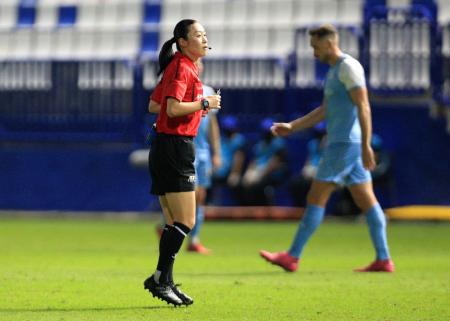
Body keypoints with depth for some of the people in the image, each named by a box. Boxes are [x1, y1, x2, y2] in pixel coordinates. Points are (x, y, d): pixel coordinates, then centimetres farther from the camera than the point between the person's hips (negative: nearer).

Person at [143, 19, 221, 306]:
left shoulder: (179, 67, 18)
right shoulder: (181, 67, -13)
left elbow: (154, 105, 22)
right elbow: (173, 108, -24)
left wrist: (196, 106, 16)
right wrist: (204, 103, -13)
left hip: (166, 148, 11)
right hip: (175, 147, -11)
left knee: (174, 224, 11)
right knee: (185, 222, -10)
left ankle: (165, 283, 12)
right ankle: (160, 278, -10)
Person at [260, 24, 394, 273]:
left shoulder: (349, 67, -11)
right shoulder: (334, 70, 19)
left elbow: (363, 107, -18)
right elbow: (325, 111, 26)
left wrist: (366, 146, -24)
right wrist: (291, 126, 22)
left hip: (344, 144, -10)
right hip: (342, 143, 10)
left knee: (316, 197, -6)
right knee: (366, 200, 5)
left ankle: (292, 257, -3)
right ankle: (383, 259, 3)